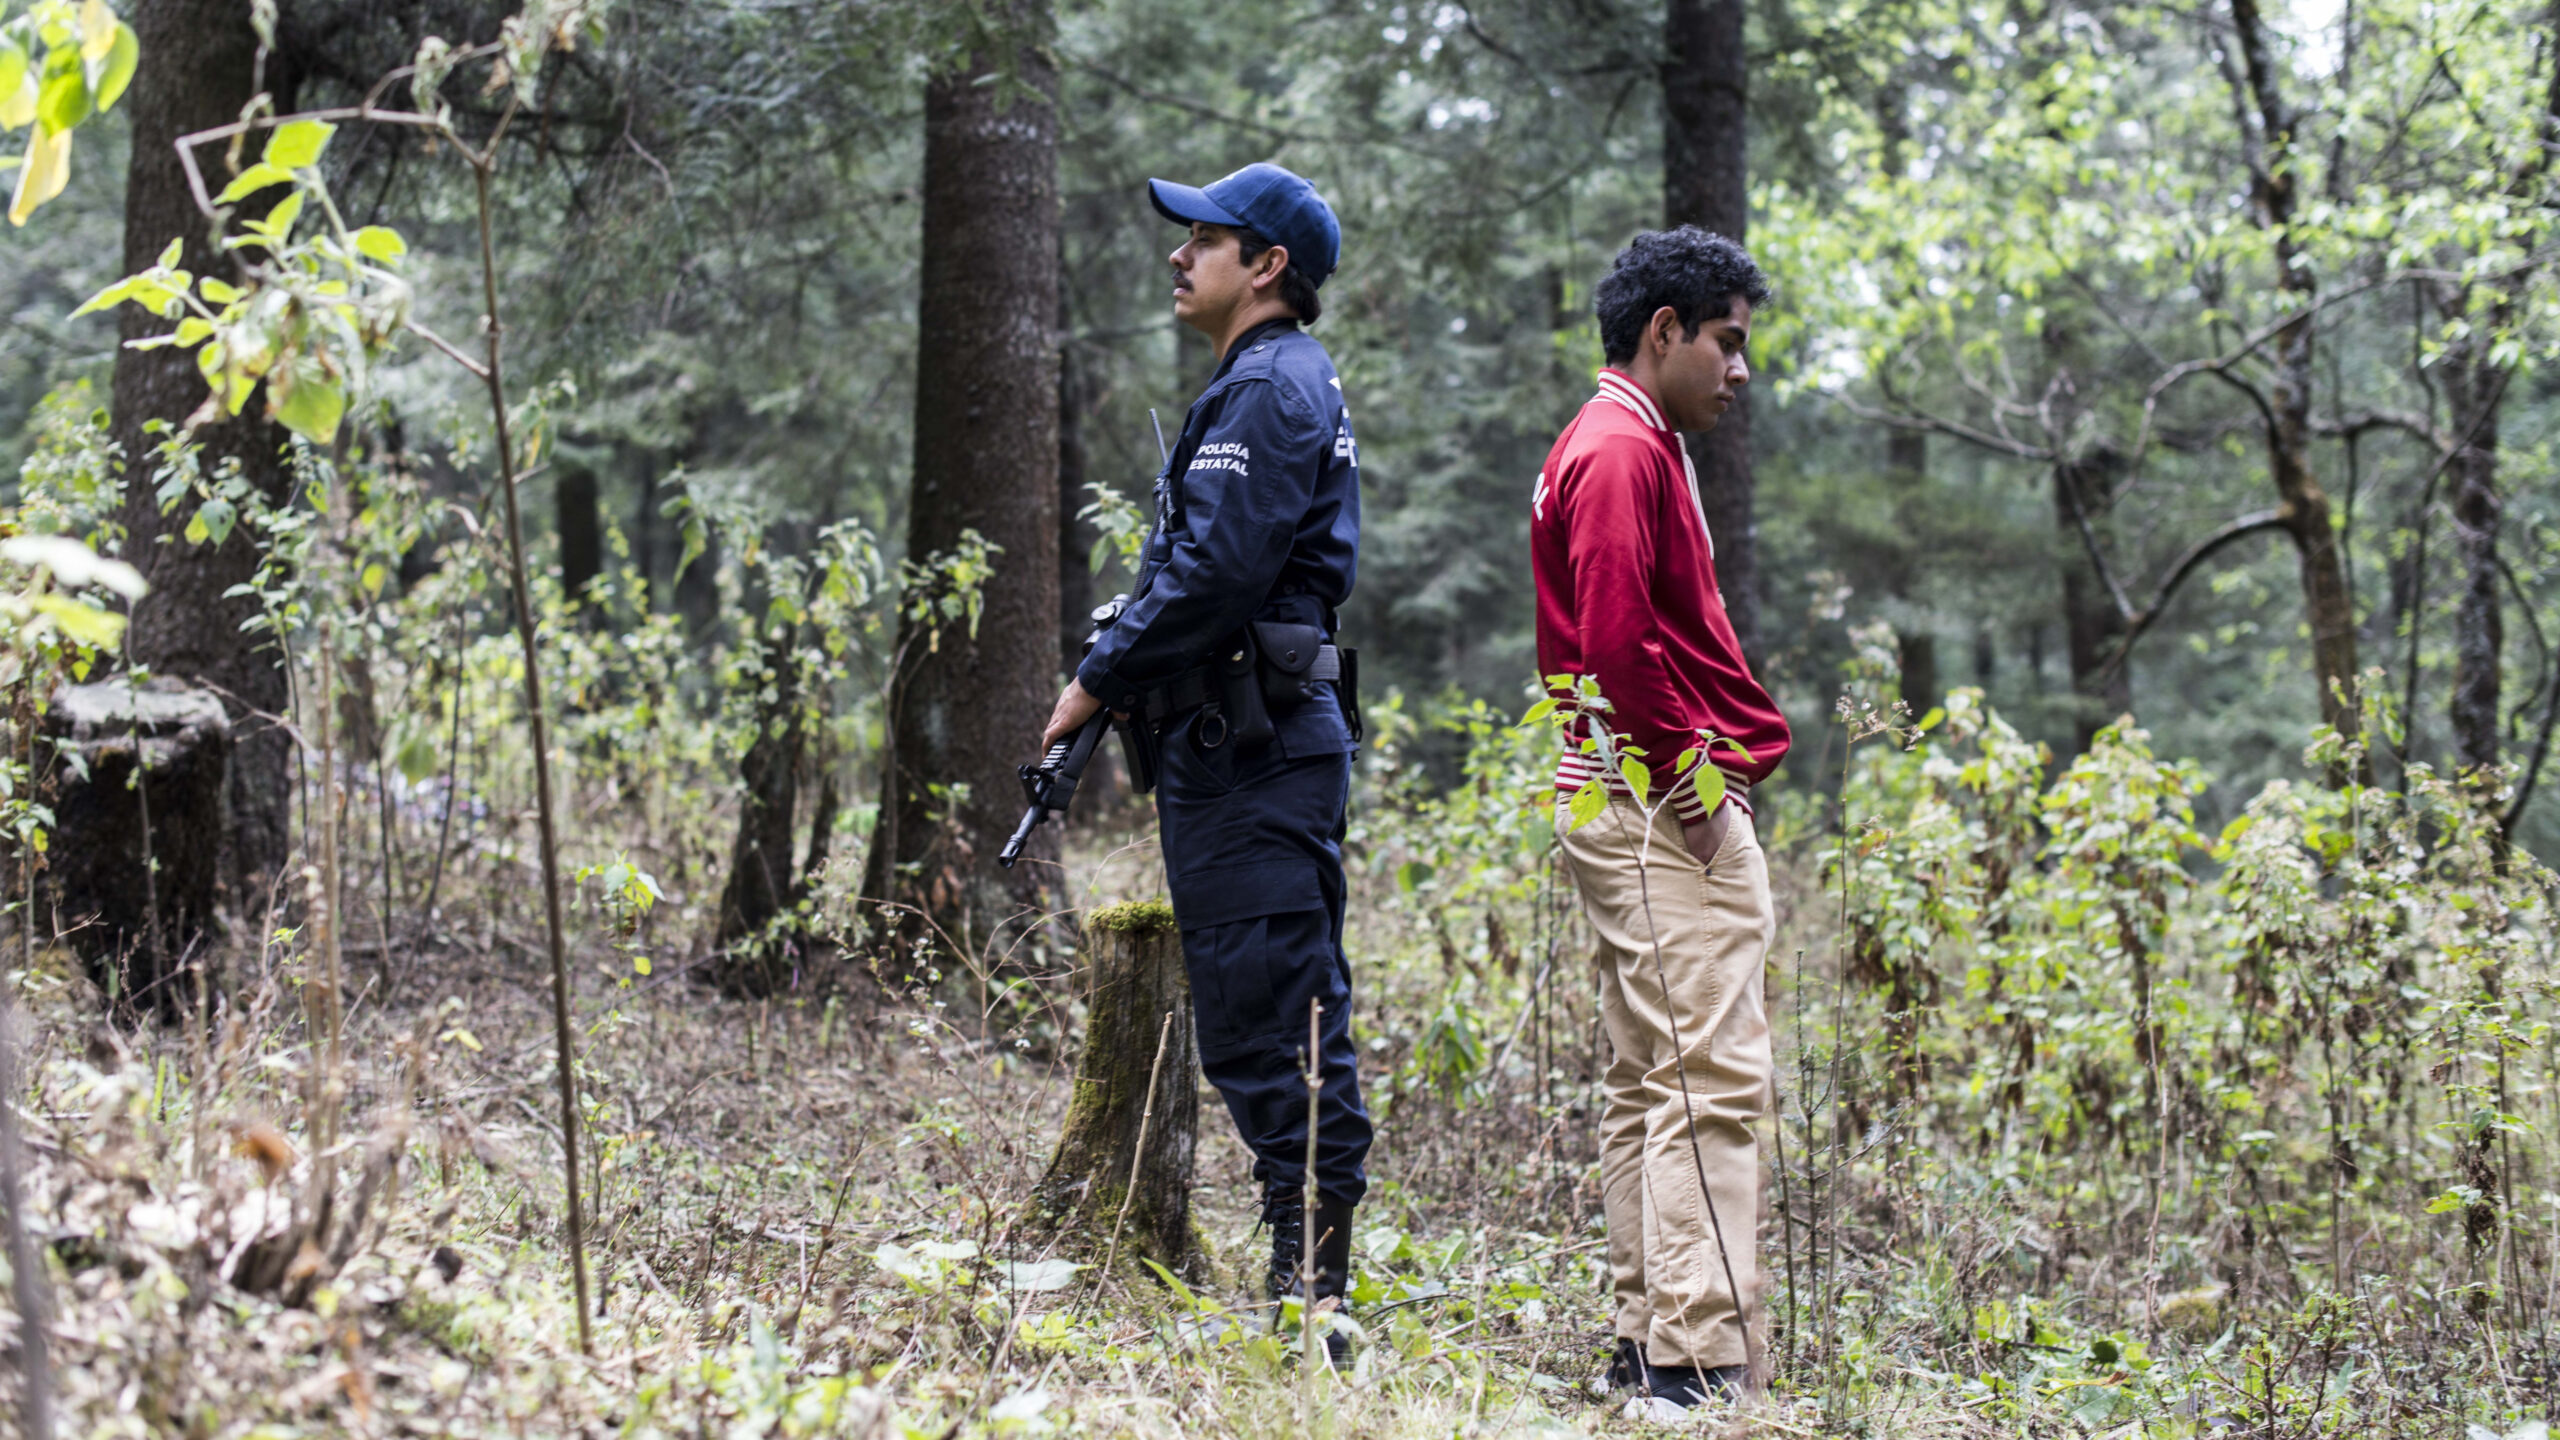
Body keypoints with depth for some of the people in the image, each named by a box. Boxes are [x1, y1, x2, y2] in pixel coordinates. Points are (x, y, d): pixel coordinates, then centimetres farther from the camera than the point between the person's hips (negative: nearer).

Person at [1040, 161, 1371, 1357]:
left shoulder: (1269, 390, -12)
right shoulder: (1282, 384, 22)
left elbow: (1213, 572, -20)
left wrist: (1098, 678, -11)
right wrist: (1126, 676, 16)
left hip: (1246, 747, -11)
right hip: (1272, 738, 11)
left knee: (1267, 1017, -10)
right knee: (1289, 1020, 11)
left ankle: (1308, 1286, -9)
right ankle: (1311, 1287, 16)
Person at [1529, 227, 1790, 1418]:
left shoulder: (1621, 448, 21)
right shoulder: (1623, 452, -12)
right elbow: (1617, 642, -22)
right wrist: (1690, 768, -15)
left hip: (1650, 809, 11)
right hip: (1665, 813, -11)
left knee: (1650, 1082, 12)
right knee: (1709, 1079, -13)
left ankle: (1646, 1343, 16)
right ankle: (1691, 1361, -15)